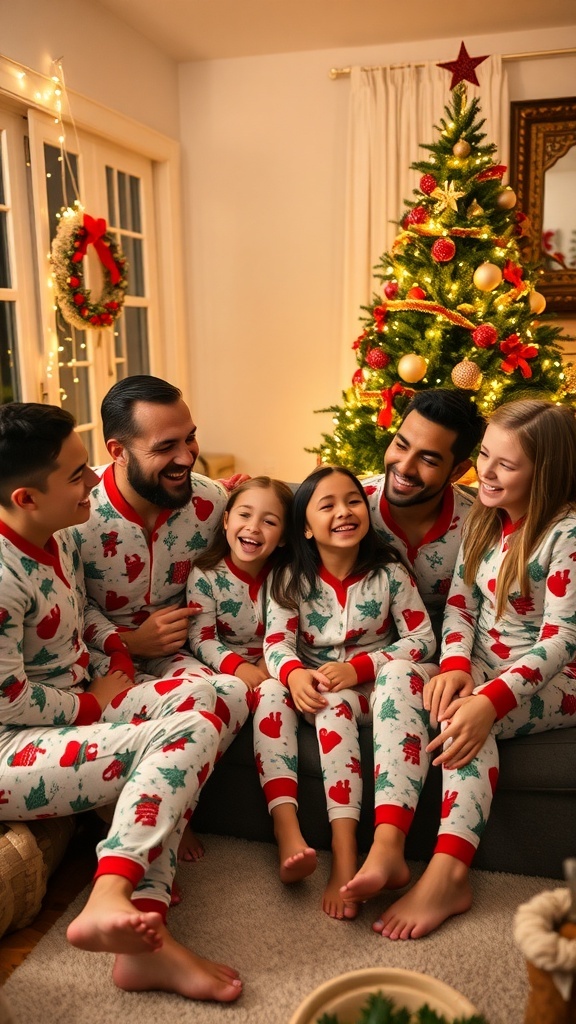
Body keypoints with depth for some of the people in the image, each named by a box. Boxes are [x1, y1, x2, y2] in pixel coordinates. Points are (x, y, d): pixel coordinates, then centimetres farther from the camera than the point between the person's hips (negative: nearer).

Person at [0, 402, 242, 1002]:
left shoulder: (58, 537, 5)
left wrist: (116, 663, 2)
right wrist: (94, 705, -10)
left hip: (74, 707, 10)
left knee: (200, 696, -8)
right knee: (184, 734, -20)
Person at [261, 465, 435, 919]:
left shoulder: (389, 573, -5)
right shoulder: (291, 581, 0)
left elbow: (422, 638, -7)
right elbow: (277, 642, -7)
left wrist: (357, 668, -19)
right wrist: (293, 673, -32)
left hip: (370, 687, -2)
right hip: (312, 687, 2)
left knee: (336, 702, -35)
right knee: (269, 691, -29)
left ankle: (345, 851, -37)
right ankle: (288, 832, -37)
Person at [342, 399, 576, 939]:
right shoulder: (483, 519, 5)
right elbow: (460, 602, 2)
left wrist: (489, 701, -32)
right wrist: (455, 666, -18)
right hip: (480, 670, 6)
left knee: (468, 717, -34)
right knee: (397, 681, -23)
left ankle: (447, 874, -29)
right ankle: (387, 846, -30)